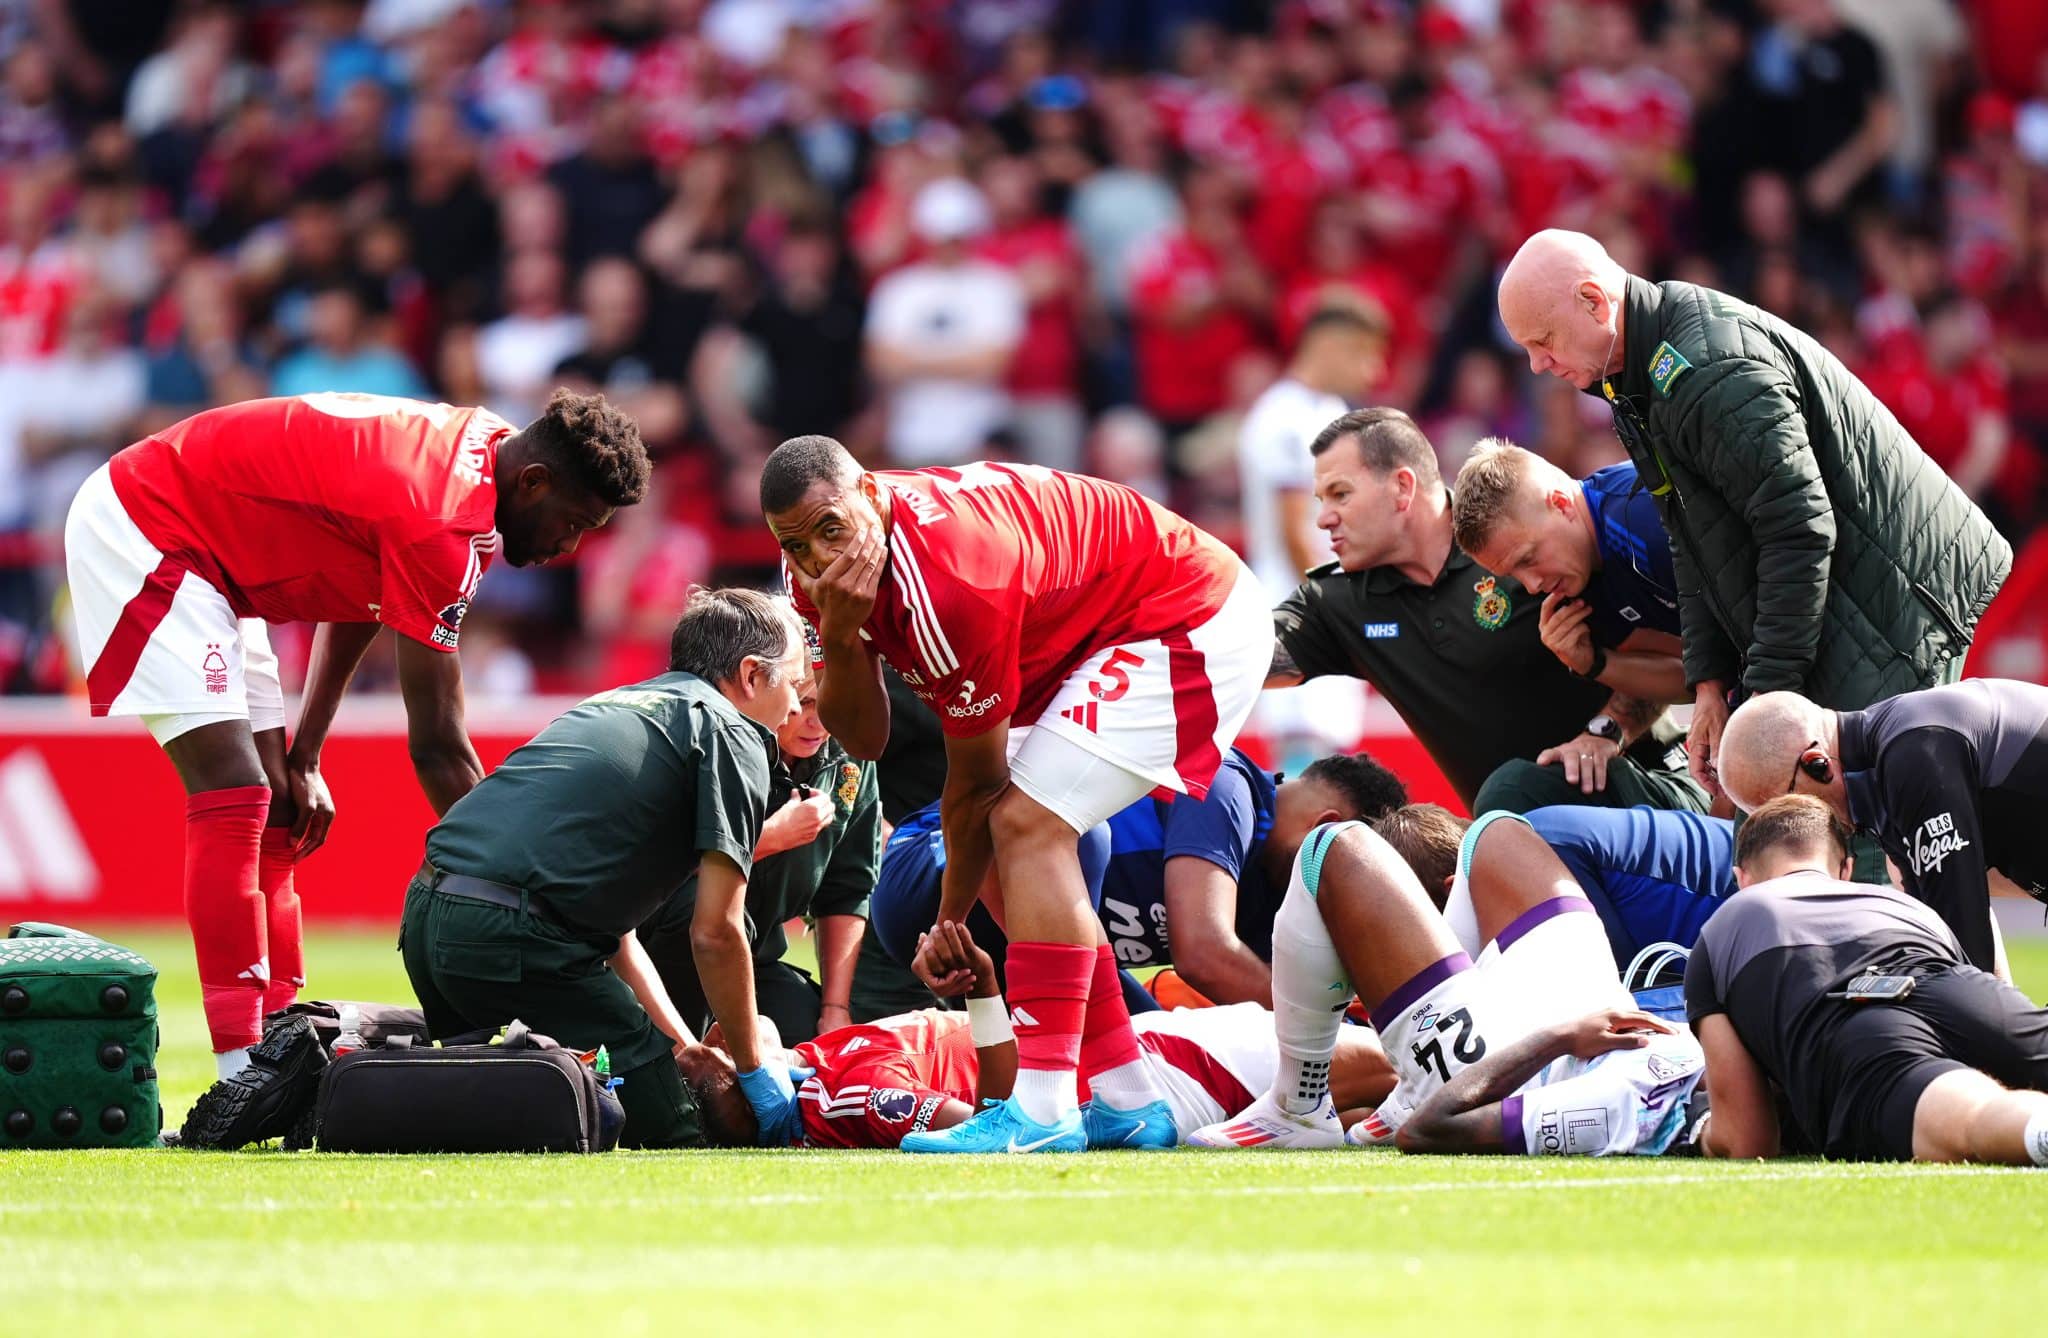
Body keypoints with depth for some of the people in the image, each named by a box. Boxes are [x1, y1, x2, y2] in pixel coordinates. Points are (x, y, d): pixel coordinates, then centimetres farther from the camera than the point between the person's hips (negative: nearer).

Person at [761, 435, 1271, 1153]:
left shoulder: (946, 584, -32)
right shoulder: (823, 573, -6)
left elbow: (977, 784, -19)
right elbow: (863, 739, -3)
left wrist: (949, 924, -5)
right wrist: (838, 637, -23)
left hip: (1191, 623, -10)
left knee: (1028, 826, -20)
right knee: (1014, 845, 7)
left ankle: (1042, 1110, -25)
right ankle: (1126, 1104, 11)